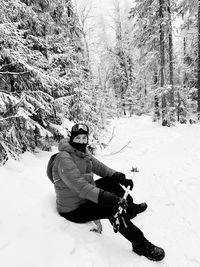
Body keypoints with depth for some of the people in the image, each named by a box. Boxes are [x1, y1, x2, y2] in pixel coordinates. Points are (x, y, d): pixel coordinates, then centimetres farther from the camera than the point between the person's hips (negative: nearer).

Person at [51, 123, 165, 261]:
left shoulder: (83, 153, 1)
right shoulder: (64, 158, -27)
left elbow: (101, 168, 2)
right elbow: (81, 186, -36)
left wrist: (120, 177, -13)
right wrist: (107, 198, -44)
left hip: (86, 197, 9)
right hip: (74, 210, -9)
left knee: (110, 181, 7)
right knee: (112, 209, -22)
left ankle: (130, 207, 26)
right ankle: (140, 244, -5)